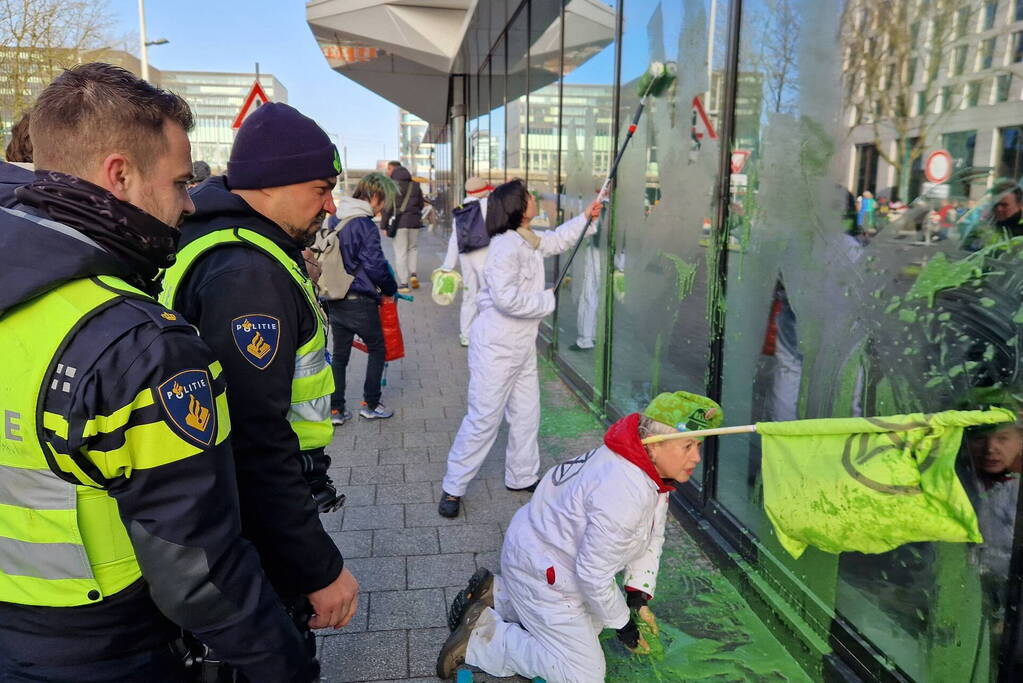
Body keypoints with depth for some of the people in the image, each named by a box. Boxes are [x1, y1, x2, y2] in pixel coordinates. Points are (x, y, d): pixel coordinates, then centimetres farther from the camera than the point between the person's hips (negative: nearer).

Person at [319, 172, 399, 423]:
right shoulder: (365, 225, -17)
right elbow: (376, 267, -19)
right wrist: (391, 289, -2)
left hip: (334, 301, 7)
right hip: (360, 302, -7)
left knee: (339, 354, 14)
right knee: (377, 349, 13)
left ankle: (336, 410, 17)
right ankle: (370, 404, 18)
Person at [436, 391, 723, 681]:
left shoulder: (653, 470, -5)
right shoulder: (623, 494, -36)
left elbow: (652, 539, 7)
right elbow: (594, 575, -26)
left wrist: (639, 597, 0)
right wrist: (622, 623, -11)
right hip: (543, 574, -9)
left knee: (590, 627, 28)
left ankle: (494, 595, 23)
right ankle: (481, 637, 1)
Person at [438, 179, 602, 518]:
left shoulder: (529, 241, 9)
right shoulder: (505, 247, -22)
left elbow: (557, 240, 32)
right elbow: (506, 298, -30)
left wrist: (585, 218, 26)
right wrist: (548, 299, -16)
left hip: (522, 346, 10)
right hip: (496, 347, -9)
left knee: (527, 414, 16)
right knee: (484, 418, -3)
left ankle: (522, 476, 33)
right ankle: (453, 488, 11)